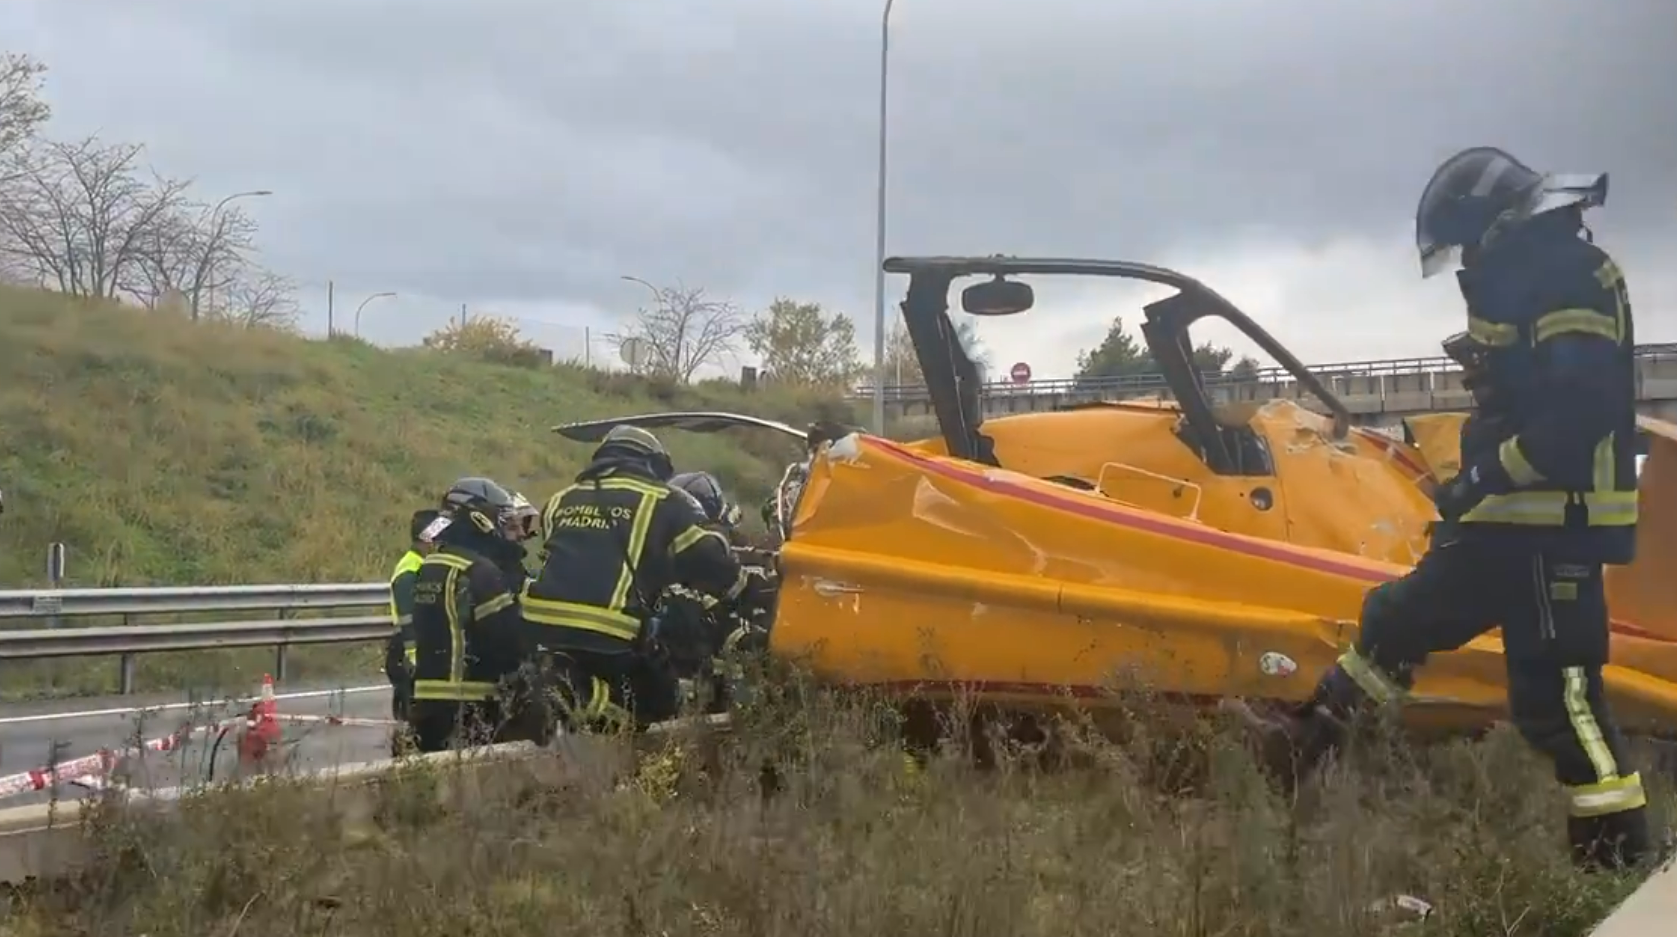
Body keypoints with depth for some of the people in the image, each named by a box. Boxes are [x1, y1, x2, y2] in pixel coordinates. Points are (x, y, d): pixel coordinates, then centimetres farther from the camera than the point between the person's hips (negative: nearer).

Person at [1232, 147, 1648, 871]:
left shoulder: (1569, 275, -14)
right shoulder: (1525, 278, 18)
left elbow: (1581, 409, -25)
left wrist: (1484, 477, -23)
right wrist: (1480, 482, 18)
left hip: (1555, 526, -10)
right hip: (1511, 519, 10)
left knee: (1555, 690, -9)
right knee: (1401, 614, 18)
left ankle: (1617, 858, -2)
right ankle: (1311, 738, 31)